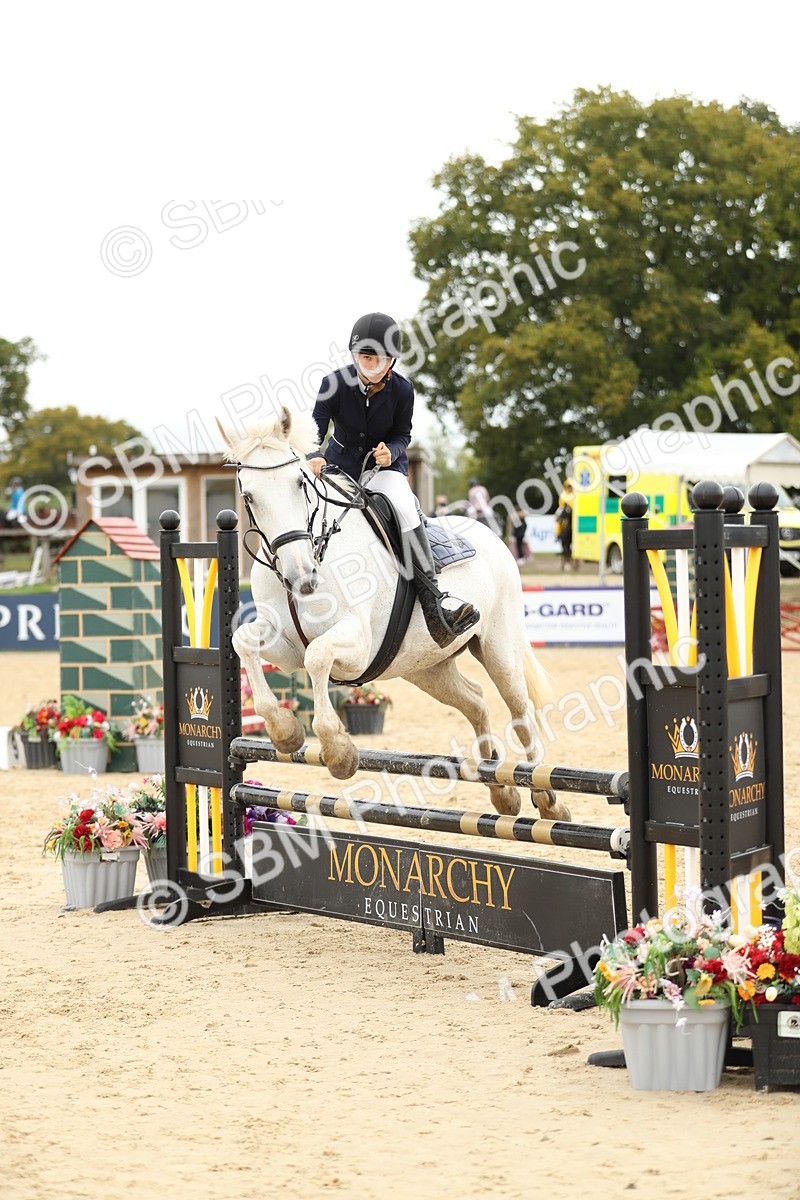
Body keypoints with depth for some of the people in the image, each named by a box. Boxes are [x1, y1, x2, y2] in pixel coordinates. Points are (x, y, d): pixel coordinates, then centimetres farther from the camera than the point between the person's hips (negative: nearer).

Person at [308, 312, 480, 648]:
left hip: (385, 466, -2)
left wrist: (391, 451, -25)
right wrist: (314, 458, -40)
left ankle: (433, 601, -34)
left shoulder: (402, 390, -12)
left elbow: (403, 434, -2)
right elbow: (316, 429, -18)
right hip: (339, 465, 2)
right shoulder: (335, 384, -15)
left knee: (405, 507, -29)